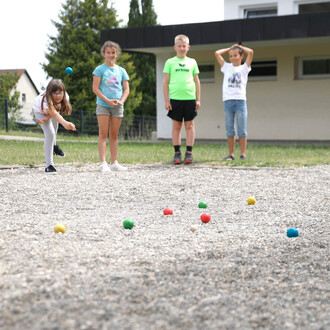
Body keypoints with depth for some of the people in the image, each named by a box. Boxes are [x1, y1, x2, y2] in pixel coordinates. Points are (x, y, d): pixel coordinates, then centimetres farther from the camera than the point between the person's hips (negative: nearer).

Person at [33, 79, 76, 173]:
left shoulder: (65, 97, -33)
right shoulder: (45, 100, -48)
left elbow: (54, 113, -21)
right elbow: (54, 114, -63)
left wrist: (46, 118, -37)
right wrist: (65, 123, -80)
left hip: (53, 107, 5)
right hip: (40, 111, -5)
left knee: (54, 127, 26)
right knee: (49, 134, -19)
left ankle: (54, 145, 61)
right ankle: (49, 165, -15)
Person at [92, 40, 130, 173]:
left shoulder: (121, 71, 10)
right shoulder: (100, 69, 0)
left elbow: (126, 89, 9)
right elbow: (95, 89, -6)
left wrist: (121, 101, -9)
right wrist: (108, 101, -16)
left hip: (118, 107, 3)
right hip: (103, 105, -3)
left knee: (114, 135, 8)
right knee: (103, 134, -5)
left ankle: (114, 163, 11)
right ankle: (103, 163, -8)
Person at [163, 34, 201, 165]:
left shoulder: (192, 62, 10)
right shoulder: (170, 62, 6)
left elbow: (197, 81, 13)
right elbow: (165, 82, 5)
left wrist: (198, 99, 7)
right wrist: (166, 100, -1)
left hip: (190, 98, 1)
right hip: (175, 98, -1)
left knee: (189, 125, 2)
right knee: (176, 126, 3)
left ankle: (189, 153, 5)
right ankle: (177, 153, 8)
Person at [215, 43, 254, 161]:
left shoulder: (244, 68, 10)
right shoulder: (227, 67, 16)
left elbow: (250, 52, 0)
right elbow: (217, 53, 14)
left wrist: (239, 47, 14)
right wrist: (230, 48, 21)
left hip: (240, 101, -2)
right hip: (228, 101, 2)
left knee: (242, 130, -1)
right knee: (229, 131, 3)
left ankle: (243, 154, 3)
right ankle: (231, 154, 8)